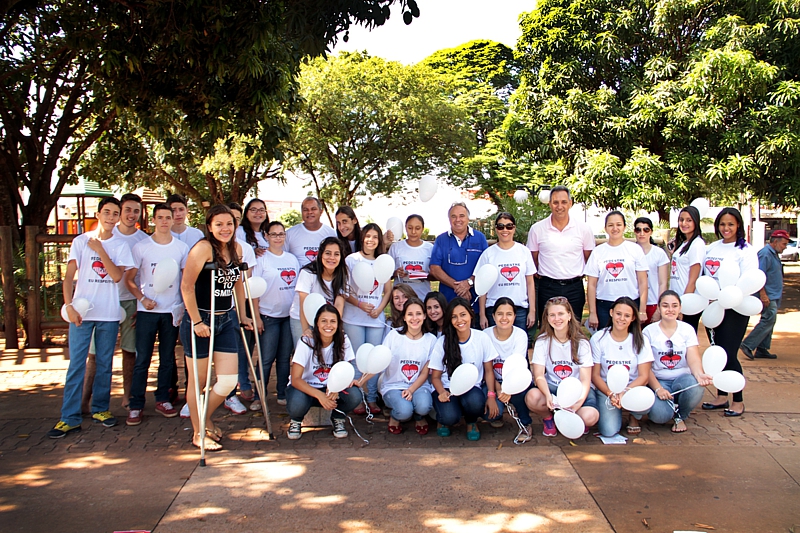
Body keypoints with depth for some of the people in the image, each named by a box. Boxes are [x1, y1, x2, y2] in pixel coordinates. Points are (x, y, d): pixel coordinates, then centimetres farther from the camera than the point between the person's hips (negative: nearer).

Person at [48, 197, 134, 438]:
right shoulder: (80, 241, 3)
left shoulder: (120, 246, 5)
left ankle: (100, 409, 22)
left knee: (105, 364, 9)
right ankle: (70, 418, 2)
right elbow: (69, 276, -1)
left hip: (109, 313, 1)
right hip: (81, 311, -1)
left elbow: (116, 276, -9)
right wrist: (69, 306, -12)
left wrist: (99, 250, -10)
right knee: (76, 364, -2)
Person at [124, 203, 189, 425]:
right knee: (142, 360, 0)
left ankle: (163, 400, 19)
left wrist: (185, 305, -2)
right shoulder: (141, 247, 0)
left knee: (167, 359, 9)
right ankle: (136, 406, 6)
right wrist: (143, 299, -11)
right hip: (147, 310, -2)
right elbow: (129, 278, 2)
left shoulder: (182, 248, 5)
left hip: (172, 310, 2)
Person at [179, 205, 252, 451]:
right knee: (198, 381, 6)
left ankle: (206, 419, 29)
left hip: (226, 320, 6)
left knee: (229, 380, 3)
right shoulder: (203, 248, -15)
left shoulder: (236, 248, 6)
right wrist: (197, 322, -17)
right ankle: (198, 433, 23)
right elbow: (186, 286, -18)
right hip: (200, 320, -6)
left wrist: (242, 315, 18)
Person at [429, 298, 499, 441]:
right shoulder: (442, 342, -8)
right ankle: (444, 421, 9)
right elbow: (435, 376, -1)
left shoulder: (482, 338, -5)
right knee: (450, 417, -32)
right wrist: (442, 392, -22)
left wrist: (491, 396, -10)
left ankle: (471, 422, 3)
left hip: (472, 388, 1)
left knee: (475, 401, -35)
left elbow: (488, 370, 4)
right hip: (447, 388, -1)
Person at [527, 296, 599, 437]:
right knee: (532, 397, -34)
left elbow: (585, 380, -11)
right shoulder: (542, 341, -4)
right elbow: (539, 376, -11)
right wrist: (548, 395, -32)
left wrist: (580, 400, -32)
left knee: (589, 417, -32)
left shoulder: (581, 342, -5)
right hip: (552, 388, 1)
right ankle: (548, 418, 2)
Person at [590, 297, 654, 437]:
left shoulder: (640, 341, -3)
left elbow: (644, 376, -7)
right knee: (609, 431, -24)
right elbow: (595, 375, -4)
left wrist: (624, 393, -24)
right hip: (606, 389, -1)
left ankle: (635, 418, 3)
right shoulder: (598, 339, -5)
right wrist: (611, 394, -21)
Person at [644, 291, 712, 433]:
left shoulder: (687, 329, 4)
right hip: (658, 381, -2)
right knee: (660, 414, -31)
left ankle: (680, 416, 0)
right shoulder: (649, 331, -2)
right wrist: (658, 389, -22)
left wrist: (699, 374, -33)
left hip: (682, 378, 2)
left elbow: (693, 358, -10)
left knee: (695, 388, -34)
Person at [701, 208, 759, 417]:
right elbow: (703, 276, 17)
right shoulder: (711, 248, 11)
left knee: (729, 355, -6)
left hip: (734, 310, -6)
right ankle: (721, 397, 22)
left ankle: (738, 401, 8)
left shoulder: (746, 250, -7)